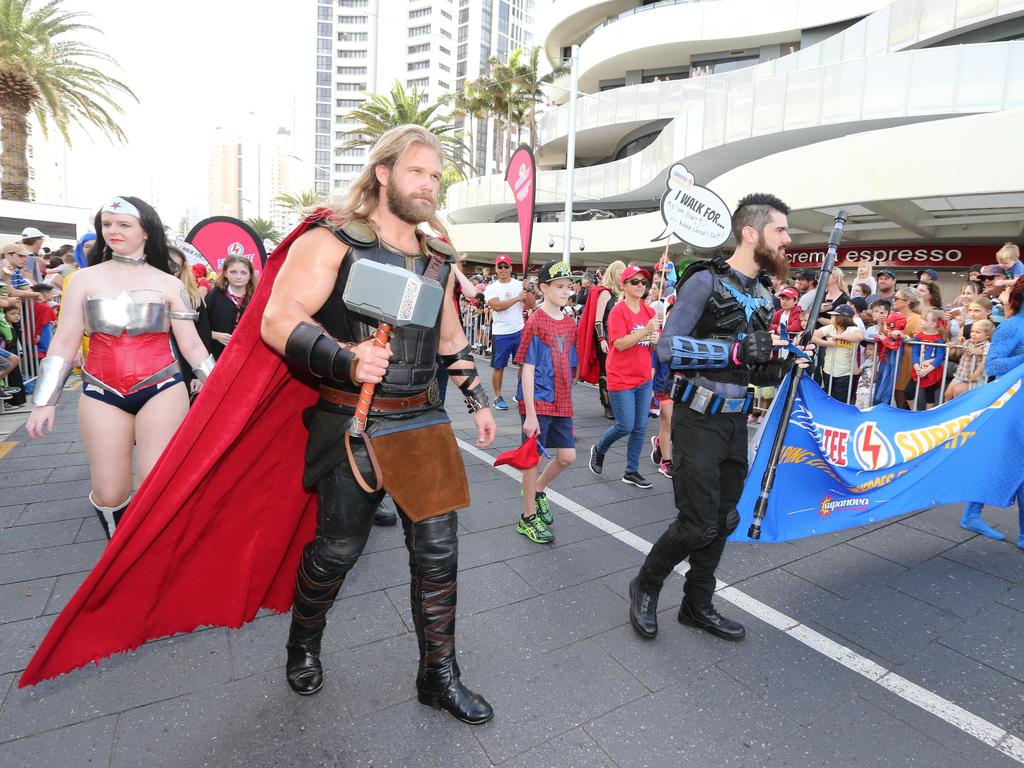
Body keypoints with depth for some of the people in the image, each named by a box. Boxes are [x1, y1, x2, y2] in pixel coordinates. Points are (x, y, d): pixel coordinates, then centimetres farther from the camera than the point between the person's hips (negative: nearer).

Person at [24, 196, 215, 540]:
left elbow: (191, 345, 5)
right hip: (102, 395, 1)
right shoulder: (85, 279, 7)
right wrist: (44, 401, 2)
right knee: (110, 494, 3)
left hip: (161, 391, -1)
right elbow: (63, 344, 7)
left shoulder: (168, 283, 4)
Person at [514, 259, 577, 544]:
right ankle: (528, 518, 21)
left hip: (561, 403, 7)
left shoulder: (570, 323, 7)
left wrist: (567, 401, 13)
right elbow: (528, 369, -15)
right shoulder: (535, 322, -13)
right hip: (538, 402, -6)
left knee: (568, 456, 11)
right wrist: (530, 413, -17)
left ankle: (538, 490, 37)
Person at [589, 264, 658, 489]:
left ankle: (632, 471, 22)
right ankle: (599, 449, 25)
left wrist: (656, 340, -8)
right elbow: (620, 343, -20)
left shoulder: (649, 311, 8)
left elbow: (655, 344, 15)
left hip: (644, 378, 6)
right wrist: (646, 331, -27)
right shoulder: (618, 311, -11)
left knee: (640, 427, 8)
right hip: (621, 378, -6)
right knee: (625, 426, -4)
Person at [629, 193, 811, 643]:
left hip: (735, 420, 8)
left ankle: (697, 606, 32)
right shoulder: (705, 280, -11)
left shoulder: (762, 293, 12)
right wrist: (735, 350, -26)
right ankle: (645, 587, 20)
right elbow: (668, 347, -19)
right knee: (698, 525, -6)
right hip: (698, 418, -8)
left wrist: (781, 368, -3)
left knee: (723, 521, 13)